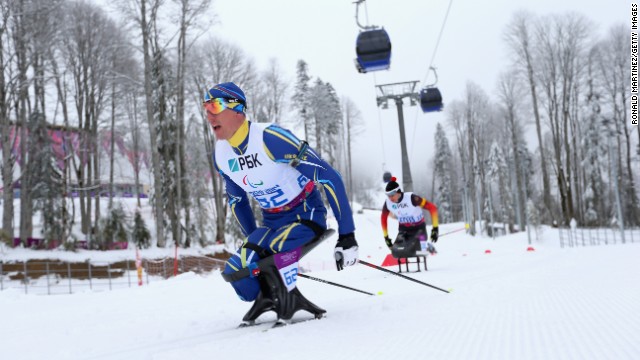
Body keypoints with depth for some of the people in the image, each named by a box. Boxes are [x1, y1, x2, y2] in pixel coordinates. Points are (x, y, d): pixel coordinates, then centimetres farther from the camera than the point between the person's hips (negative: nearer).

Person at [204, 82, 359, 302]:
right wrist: (252, 241, 20)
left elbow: (329, 178, -24)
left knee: (251, 262, -29)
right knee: (234, 272, -14)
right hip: (272, 224, 7)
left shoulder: (270, 138, -25)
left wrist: (346, 235, -23)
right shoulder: (220, 154, -1)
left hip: (306, 217, -7)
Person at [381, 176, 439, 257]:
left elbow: (432, 208, -23)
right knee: (396, 253, -17)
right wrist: (386, 236, 9)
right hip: (403, 230, 3)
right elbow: (383, 218, 7)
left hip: (418, 228, -3)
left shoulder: (411, 198, -28)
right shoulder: (388, 203, -14)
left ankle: (428, 247, 17)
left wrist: (435, 228, -24)